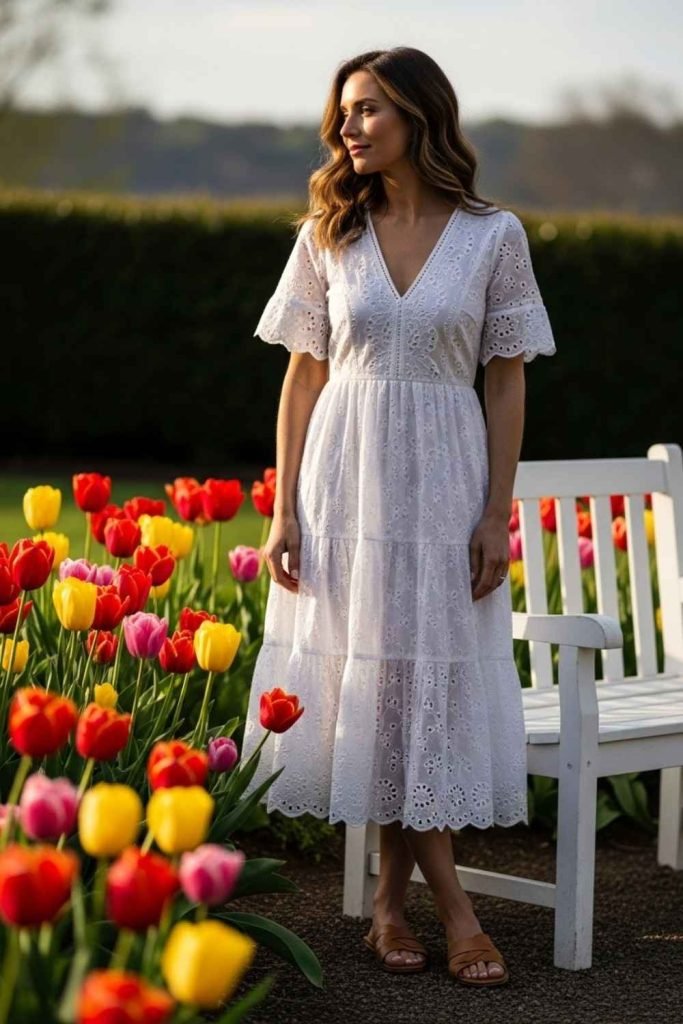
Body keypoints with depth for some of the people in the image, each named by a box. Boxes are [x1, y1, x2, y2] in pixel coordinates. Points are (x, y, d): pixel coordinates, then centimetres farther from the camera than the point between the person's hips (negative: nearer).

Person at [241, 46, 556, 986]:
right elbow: (304, 376, 5)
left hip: (444, 479, -1)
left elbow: (508, 381, 1)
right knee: (366, 682, 1)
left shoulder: (494, 235, -1)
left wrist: (498, 514, -5)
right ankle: (451, 902, 10)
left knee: (433, 682, -1)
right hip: (345, 476, 1)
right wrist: (284, 509, -1)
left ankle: (392, 898, 12)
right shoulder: (327, 236, 4)